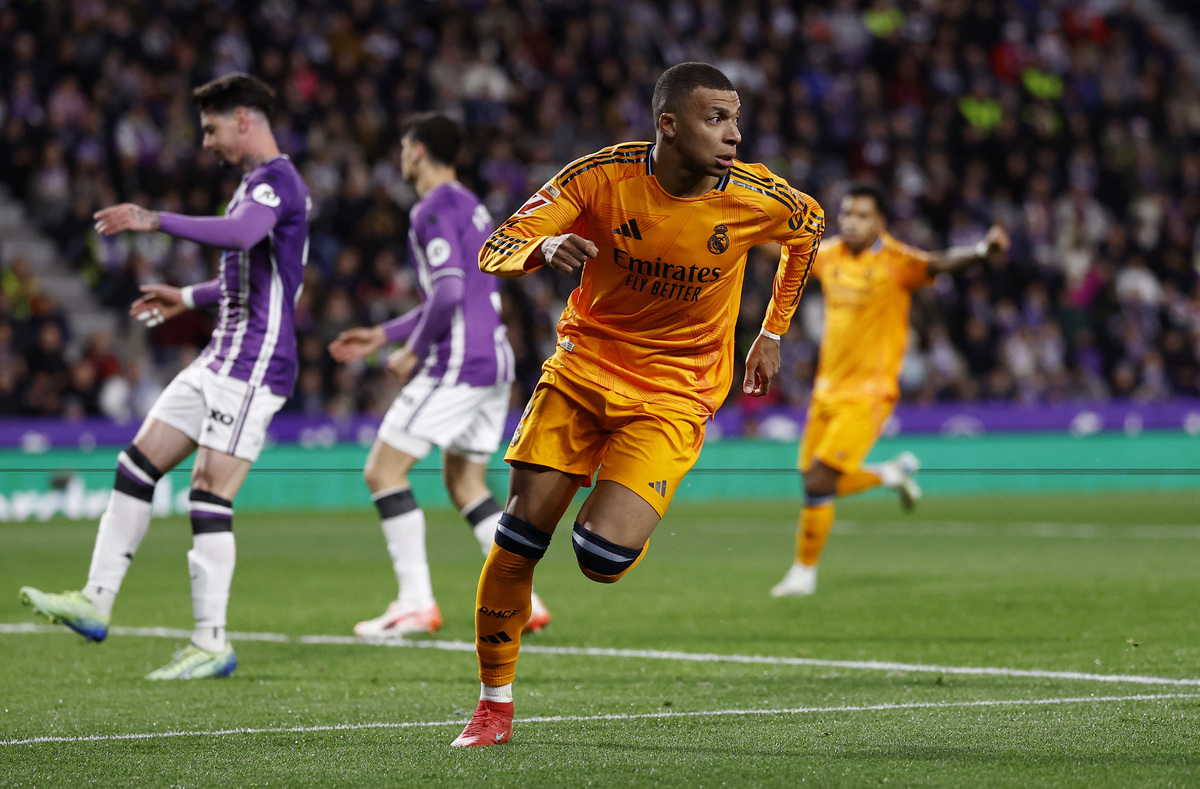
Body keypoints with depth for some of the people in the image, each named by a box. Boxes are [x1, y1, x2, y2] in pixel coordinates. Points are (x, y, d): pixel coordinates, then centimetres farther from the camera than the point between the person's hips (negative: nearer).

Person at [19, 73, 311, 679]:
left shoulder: (276, 181, -13)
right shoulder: (257, 183, 20)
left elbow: (242, 234, -35)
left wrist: (155, 221, -36)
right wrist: (188, 298, 35)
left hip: (254, 368, -10)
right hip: (221, 362, 10)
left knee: (208, 496, -11)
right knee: (137, 464, 8)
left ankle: (212, 645, -6)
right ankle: (95, 602, 10)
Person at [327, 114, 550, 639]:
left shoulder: (435, 209, -10)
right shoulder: (470, 207, 21)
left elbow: (449, 290, -21)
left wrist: (414, 350, -9)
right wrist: (383, 335, 27)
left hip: (458, 361, -10)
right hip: (494, 362, 10)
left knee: (383, 471, -5)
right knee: (464, 482, 17)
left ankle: (416, 602, -9)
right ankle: (523, 600, 7)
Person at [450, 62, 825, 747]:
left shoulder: (754, 197, -12)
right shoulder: (603, 175, -13)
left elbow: (810, 224, 12)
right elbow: (496, 249, -14)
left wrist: (773, 335, 14)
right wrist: (546, 248, -37)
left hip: (674, 393, -1)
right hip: (585, 363, 1)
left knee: (603, 558, -20)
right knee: (517, 540, -6)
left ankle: (632, 515, 18)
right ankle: (494, 706, 11)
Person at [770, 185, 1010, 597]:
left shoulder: (895, 262, -13)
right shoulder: (830, 256, 5)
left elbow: (938, 264, -31)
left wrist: (981, 249, -50)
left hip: (868, 392, -6)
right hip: (828, 388, 7)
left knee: (819, 481, -13)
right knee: (826, 485, 10)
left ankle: (804, 572, 3)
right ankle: (893, 473, 37)